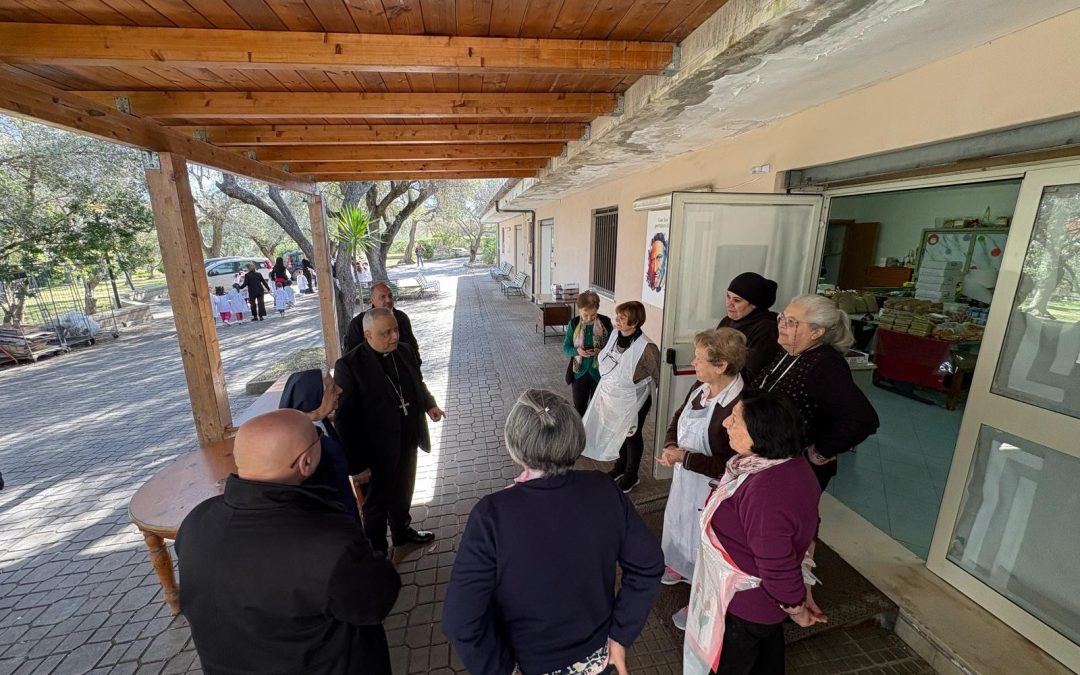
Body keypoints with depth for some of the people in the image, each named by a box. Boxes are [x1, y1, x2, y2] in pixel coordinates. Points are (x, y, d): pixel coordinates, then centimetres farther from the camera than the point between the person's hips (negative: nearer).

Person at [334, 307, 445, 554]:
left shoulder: (404, 350, -2)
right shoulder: (349, 365, -20)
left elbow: (417, 383, 14)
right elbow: (346, 417, -18)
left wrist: (429, 404, -3)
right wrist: (356, 460, -17)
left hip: (408, 441, 6)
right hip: (378, 450, -6)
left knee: (403, 492, 27)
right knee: (377, 502, 16)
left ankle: (402, 530, 52)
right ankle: (376, 551, 39)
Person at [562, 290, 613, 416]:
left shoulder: (606, 322, -11)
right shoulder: (574, 323, -8)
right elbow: (565, 347, -2)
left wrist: (602, 351, -23)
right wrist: (577, 351, -23)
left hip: (600, 372, -1)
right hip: (579, 372, 1)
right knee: (579, 407, 16)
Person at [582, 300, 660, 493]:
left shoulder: (646, 347, -30)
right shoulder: (615, 335, -9)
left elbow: (660, 376, -20)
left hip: (633, 402, -6)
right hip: (613, 397, 6)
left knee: (632, 436, 16)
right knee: (618, 432, 24)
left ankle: (631, 475, 40)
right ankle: (621, 465, 50)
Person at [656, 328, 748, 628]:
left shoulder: (738, 407, -31)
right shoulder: (701, 387, -8)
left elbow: (733, 466, -29)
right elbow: (678, 418, 6)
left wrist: (685, 458, -27)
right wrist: (670, 446, -11)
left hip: (710, 489, -7)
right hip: (685, 478, 7)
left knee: (702, 540, 16)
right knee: (679, 524, 29)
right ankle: (682, 567, 59)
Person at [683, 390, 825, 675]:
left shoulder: (765, 491, -39)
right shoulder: (793, 466, -8)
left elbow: (778, 571, -30)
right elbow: (805, 532, 4)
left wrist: (798, 612, -10)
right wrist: (804, 592, 13)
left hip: (746, 605, -8)